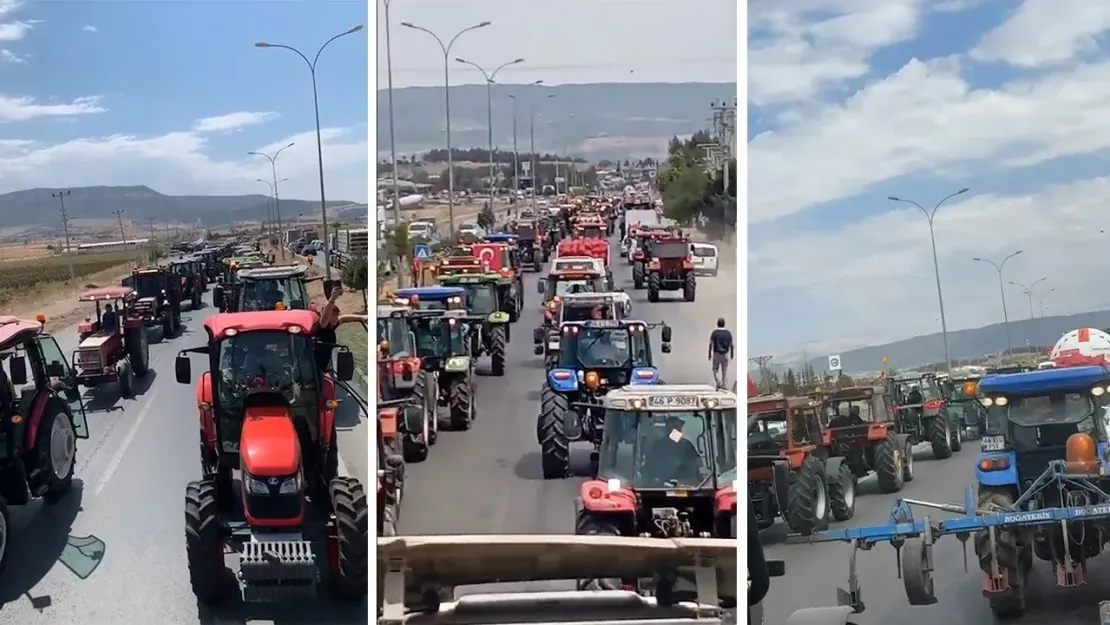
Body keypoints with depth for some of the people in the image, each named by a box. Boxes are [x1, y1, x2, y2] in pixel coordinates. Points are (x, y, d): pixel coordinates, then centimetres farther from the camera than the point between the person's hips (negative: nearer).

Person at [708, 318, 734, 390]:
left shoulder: (714, 333, -7)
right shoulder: (728, 333, 0)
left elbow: (711, 344, -10)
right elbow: (732, 345, 0)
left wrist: (710, 354, -2)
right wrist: (732, 354, 12)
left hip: (717, 354, -2)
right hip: (725, 354, 2)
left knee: (715, 370, 11)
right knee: (725, 371, 9)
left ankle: (719, 383, -9)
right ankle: (724, 386, 6)